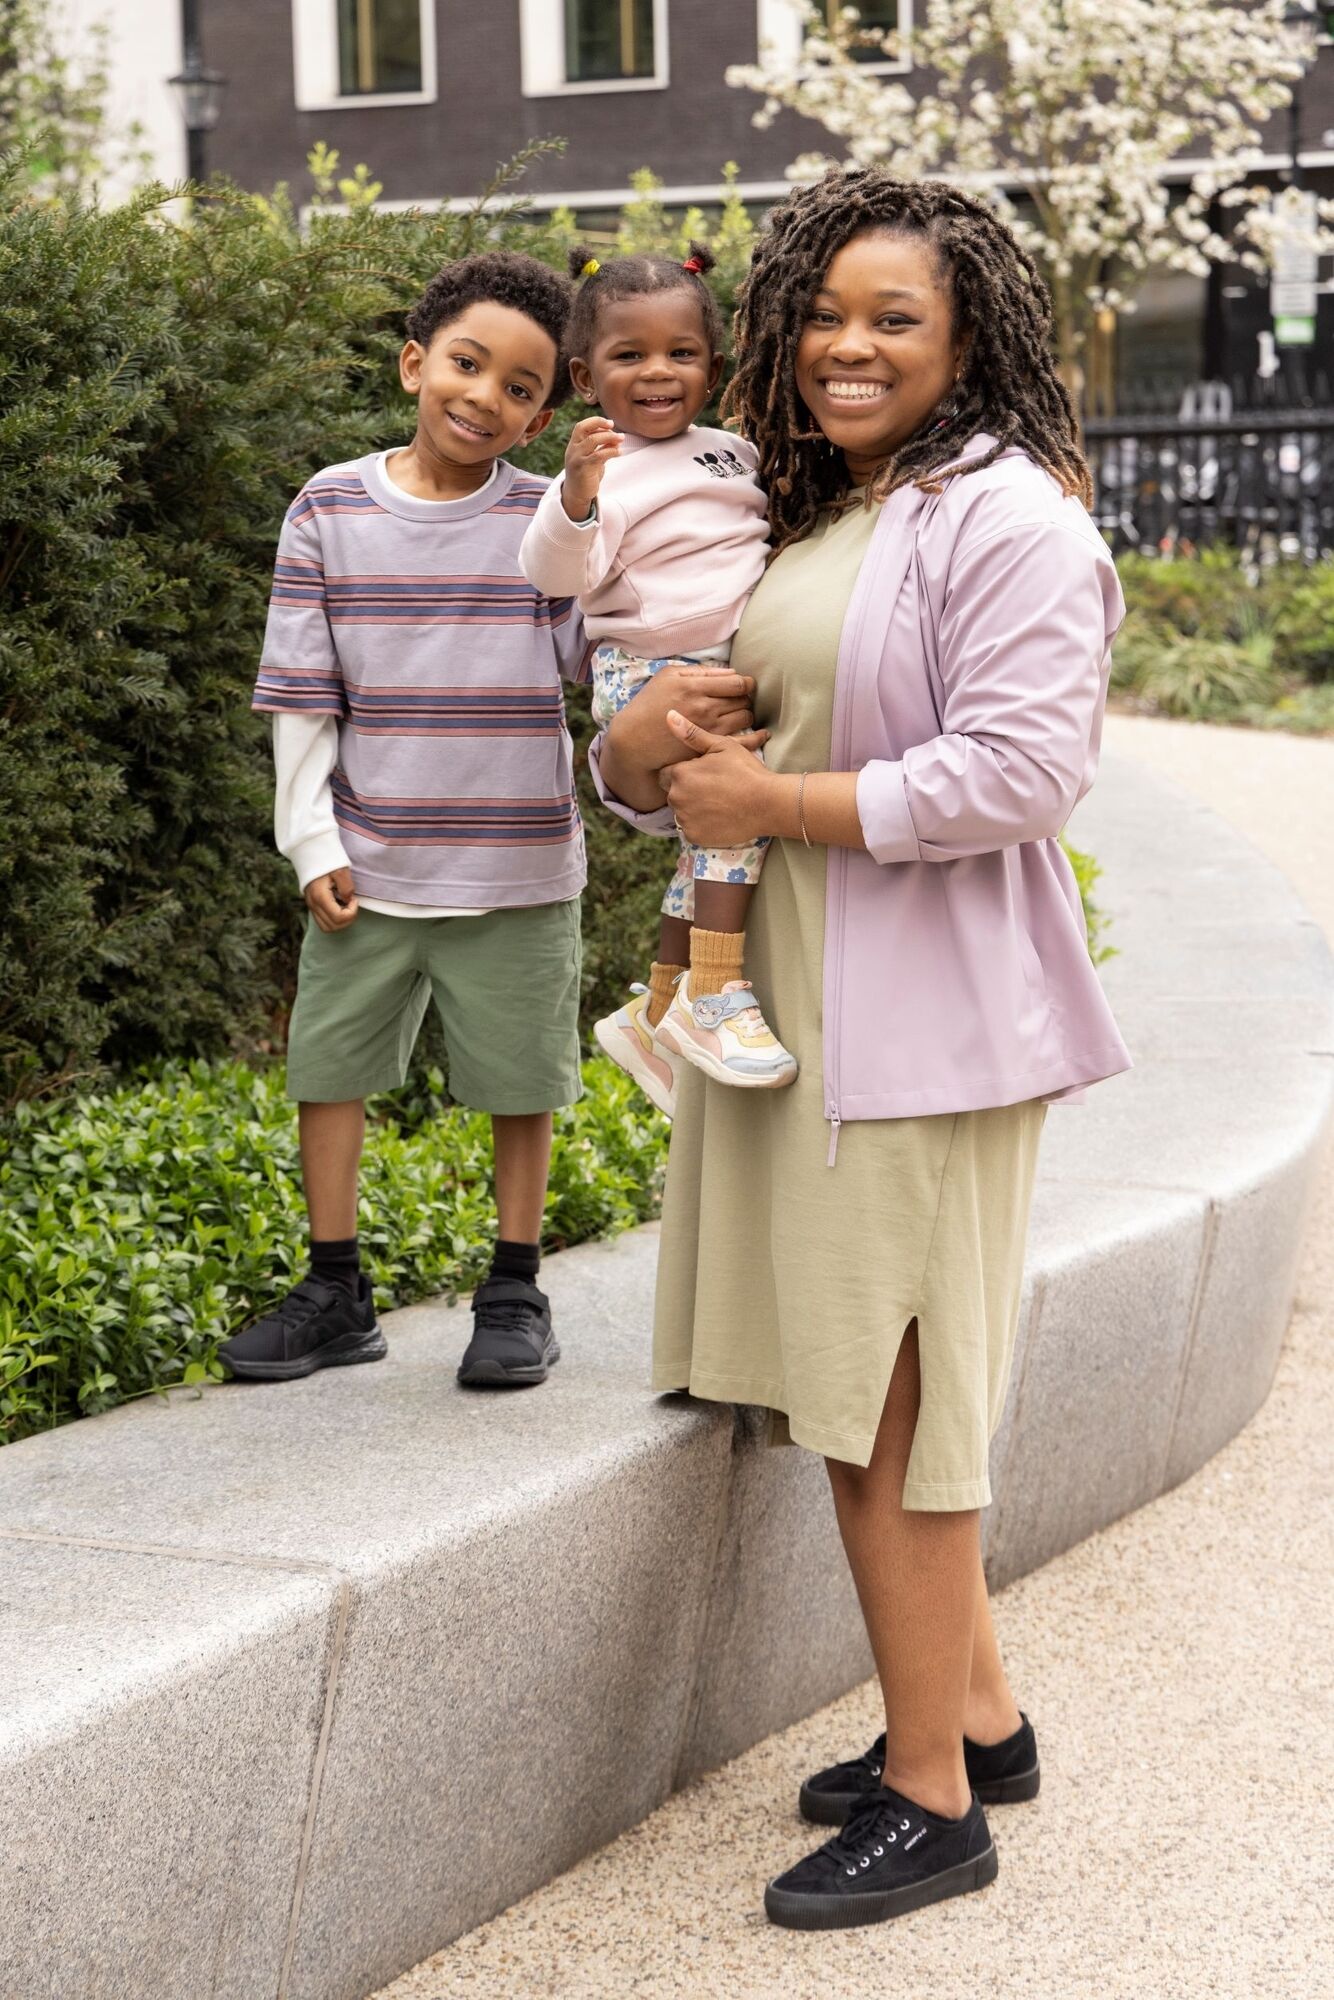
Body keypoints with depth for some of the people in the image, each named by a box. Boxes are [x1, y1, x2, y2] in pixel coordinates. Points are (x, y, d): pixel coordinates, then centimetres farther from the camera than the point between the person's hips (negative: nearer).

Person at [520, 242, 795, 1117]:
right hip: (648, 676, -8)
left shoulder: (735, 452, 13)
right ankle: (714, 995, -26)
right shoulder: (600, 470, -8)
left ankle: (657, 1012, 31)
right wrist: (577, 489, -37)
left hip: (731, 667, 8)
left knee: (719, 834, 15)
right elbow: (560, 572, -22)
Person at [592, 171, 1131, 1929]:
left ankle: (936, 1799, 8)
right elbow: (665, 770, 21)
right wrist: (642, 751, -4)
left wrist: (775, 802, -15)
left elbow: (1018, 774, -20)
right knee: (819, 1380, 14)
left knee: (879, 1409, -4)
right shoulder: (791, 522, 17)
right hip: (782, 1010, 9)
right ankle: (977, 1715, 29)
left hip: (919, 1024, -9)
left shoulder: (1005, 515, -9)